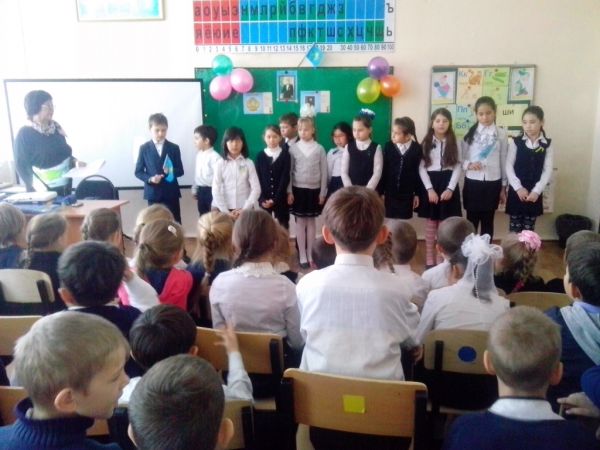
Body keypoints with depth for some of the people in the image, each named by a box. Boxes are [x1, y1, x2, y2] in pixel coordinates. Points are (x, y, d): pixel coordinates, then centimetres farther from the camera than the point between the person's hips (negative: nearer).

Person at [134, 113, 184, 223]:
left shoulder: (174, 148, 4)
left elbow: (180, 171, 4)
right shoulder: (144, 148, 2)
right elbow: (138, 171, 4)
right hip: (153, 193, 0)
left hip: (171, 193, 1)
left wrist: (171, 171, -18)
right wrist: (150, 179, -15)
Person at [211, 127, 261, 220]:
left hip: (244, 210, 0)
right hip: (224, 210, 0)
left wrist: (244, 209, -11)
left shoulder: (249, 163, 1)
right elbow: (216, 190, -3)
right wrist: (225, 211, -11)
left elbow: (256, 188, -3)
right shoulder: (220, 164, 1)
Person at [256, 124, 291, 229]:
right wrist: (262, 198, -11)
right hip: (264, 199, 1)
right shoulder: (260, 155, 3)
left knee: (283, 227, 5)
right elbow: (258, 179, 0)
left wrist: (275, 198, -13)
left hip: (281, 198, -1)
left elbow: (285, 178, -7)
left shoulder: (285, 154, -1)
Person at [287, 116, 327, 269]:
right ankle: (302, 255, 11)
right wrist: (289, 192, -3)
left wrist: (322, 192, -1)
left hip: (314, 189, 0)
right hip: (298, 189, 0)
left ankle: (310, 254, 18)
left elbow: (324, 172, 0)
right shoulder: (293, 148, -2)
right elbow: (289, 171, 1)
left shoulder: (319, 149, -2)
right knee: (300, 222, 4)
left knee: (311, 221, 8)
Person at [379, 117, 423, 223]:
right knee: (390, 221, 6)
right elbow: (383, 171, -2)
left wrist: (417, 193, 2)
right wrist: (381, 192, -3)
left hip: (407, 194, 0)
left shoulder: (417, 149, -5)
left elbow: (419, 172, 0)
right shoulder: (388, 146, -4)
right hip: (390, 193, 0)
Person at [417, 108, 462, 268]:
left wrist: (450, 188, -11)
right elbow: (421, 167, -3)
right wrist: (429, 189, -12)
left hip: (448, 184, 1)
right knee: (431, 222, 5)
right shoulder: (426, 142, 2)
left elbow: (457, 167, 0)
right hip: (430, 183, -1)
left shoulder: (454, 142, 4)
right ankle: (429, 258, 14)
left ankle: (441, 258, 14)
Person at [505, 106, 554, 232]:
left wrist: (536, 191, -12)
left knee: (529, 229, 7)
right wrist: (518, 188, -13)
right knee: (514, 228, 4)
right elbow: (509, 166, -4)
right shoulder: (516, 142, -2)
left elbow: (548, 170, -2)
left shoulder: (547, 144, 1)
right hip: (516, 191, -1)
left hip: (534, 193, 1)